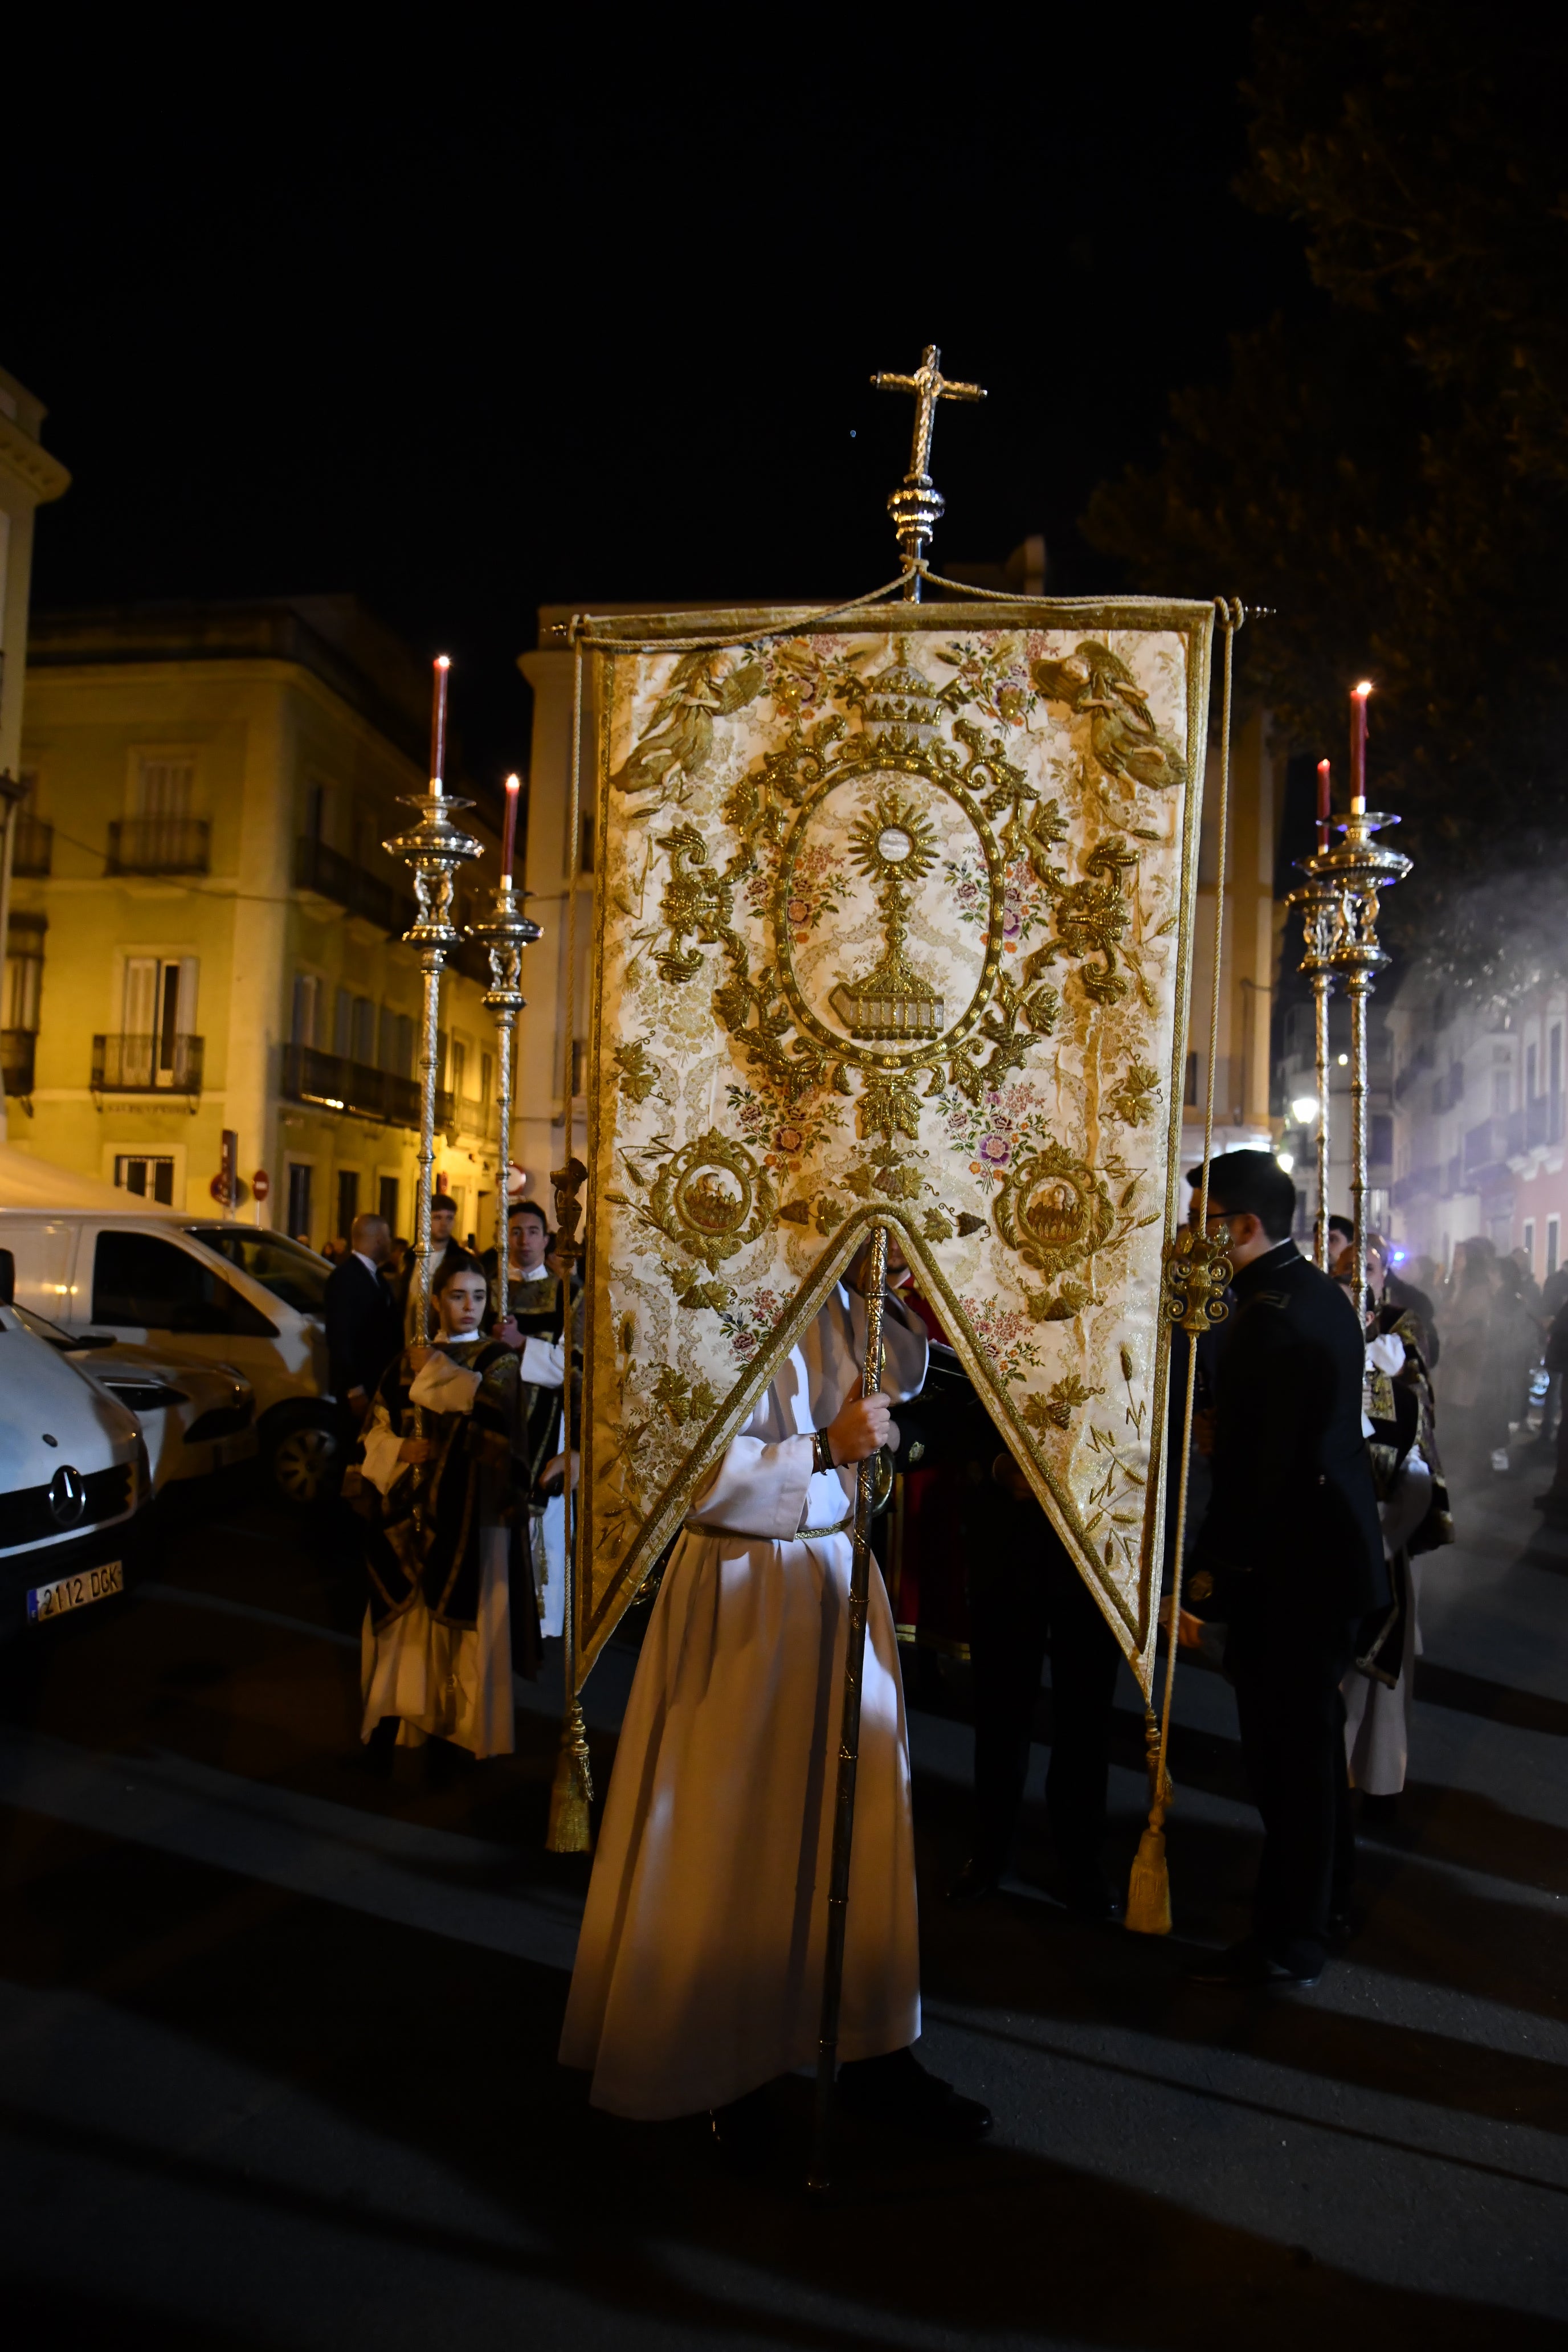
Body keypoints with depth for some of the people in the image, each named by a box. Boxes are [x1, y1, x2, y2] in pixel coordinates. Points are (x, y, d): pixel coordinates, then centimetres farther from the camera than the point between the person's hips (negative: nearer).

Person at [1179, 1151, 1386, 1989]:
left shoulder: (1265, 1319, -23)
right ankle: (1323, 1890, 40)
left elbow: (1251, 1471, -25)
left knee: (1285, 1744, 2)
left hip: (1286, 1568, -10)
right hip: (1335, 1545, 10)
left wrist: (1201, 1581, -19)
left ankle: (1289, 1941, 16)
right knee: (1314, 1729, 23)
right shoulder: (1322, 1294, 7)